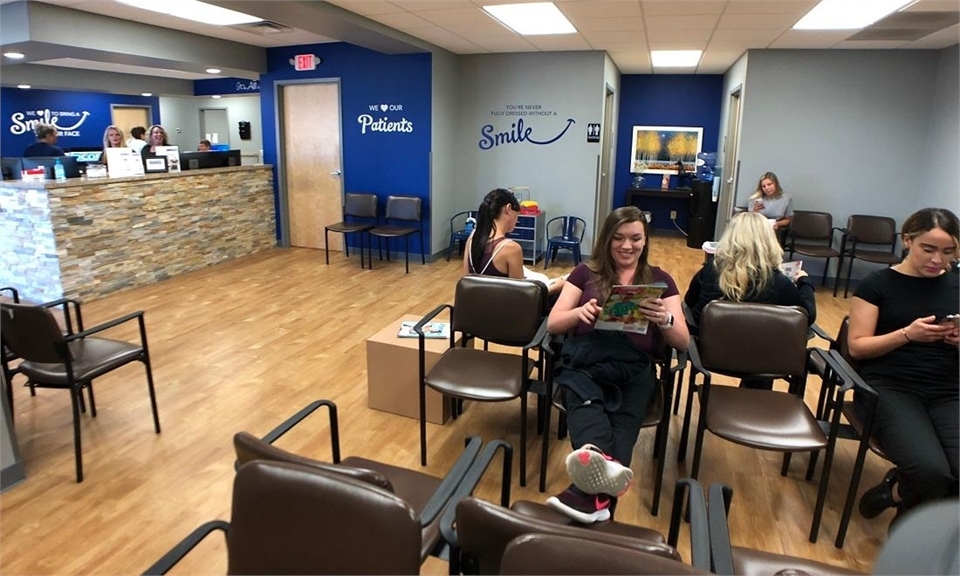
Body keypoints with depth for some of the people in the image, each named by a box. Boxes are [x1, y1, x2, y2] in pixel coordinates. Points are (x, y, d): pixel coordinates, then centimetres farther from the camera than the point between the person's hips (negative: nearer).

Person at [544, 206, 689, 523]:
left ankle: (591, 493, -53)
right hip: (585, 359, 0)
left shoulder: (660, 279, 19)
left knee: (623, 422, -34)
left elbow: (683, 341, 11)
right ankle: (605, 464, -64)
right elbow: (553, 324, 10)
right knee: (585, 402, -38)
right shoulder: (586, 272, 18)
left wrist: (665, 320, -13)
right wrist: (580, 312, -13)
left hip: (634, 367, 1)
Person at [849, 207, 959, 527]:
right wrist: (907, 335, -17)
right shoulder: (878, 284, 2)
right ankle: (904, 492, 8)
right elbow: (857, 346, -3)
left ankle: (896, 491, 7)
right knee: (931, 472, -28)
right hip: (890, 387, -4)